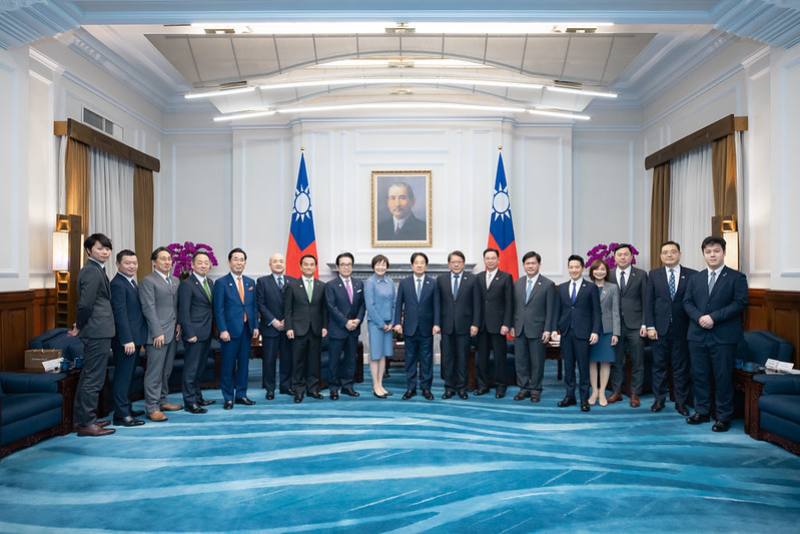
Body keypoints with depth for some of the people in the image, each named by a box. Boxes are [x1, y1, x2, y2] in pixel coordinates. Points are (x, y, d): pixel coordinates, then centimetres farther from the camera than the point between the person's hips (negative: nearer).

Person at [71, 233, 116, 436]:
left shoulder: (96, 270, 16)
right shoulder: (92, 271, -15)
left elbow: (87, 304, 19)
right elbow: (85, 304, -21)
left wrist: (80, 326, 15)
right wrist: (79, 327, -8)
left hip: (97, 332, 10)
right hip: (98, 332, -10)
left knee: (88, 377, 17)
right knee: (94, 379, -4)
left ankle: (83, 418, 27)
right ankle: (86, 423, 4)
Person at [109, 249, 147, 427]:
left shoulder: (132, 283, 16)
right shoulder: (117, 284, -13)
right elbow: (120, 314, -19)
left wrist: (140, 339, 16)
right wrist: (127, 340, -23)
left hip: (134, 338, 9)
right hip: (126, 339, -9)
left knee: (128, 375, 16)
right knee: (123, 376, -4)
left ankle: (126, 408, 26)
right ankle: (121, 415, 1)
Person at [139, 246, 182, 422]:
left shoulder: (175, 281, 16)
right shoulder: (148, 281, -6)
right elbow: (149, 308, -12)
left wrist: (179, 324, 4)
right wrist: (157, 333, -16)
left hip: (173, 333, 7)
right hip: (157, 334, -7)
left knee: (166, 371, 13)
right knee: (154, 372, -4)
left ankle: (162, 401, 23)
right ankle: (152, 408, 2)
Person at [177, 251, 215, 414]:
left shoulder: (210, 282, 12)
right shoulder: (186, 284, -11)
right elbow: (184, 312, -14)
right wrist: (190, 334, -17)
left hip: (206, 333, 8)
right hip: (194, 334, -8)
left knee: (200, 368, 17)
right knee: (191, 368, 0)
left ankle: (197, 397, 28)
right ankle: (190, 402, 7)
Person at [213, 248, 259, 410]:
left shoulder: (250, 282, 11)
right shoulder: (221, 283, -4)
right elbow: (218, 309, -8)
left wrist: (255, 326, 5)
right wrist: (223, 330, -14)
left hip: (247, 329, 5)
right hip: (230, 330, -5)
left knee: (243, 363, 11)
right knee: (228, 365, 2)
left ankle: (241, 395, 21)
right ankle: (228, 398, 12)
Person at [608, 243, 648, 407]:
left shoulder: (641, 275, 2)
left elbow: (646, 301, 1)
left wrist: (644, 324, -6)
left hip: (635, 325, -1)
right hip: (615, 325, 1)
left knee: (637, 362, 4)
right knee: (616, 361, 7)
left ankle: (635, 394, 14)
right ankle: (616, 392, 19)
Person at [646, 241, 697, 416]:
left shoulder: (692, 275, 0)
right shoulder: (654, 275, 4)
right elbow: (649, 302, 2)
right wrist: (650, 326, -5)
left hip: (682, 329, -1)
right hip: (660, 328, 1)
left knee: (681, 367, 7)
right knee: (659, 366, 8)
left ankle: (681, 402, 17)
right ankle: (659, 399, 19)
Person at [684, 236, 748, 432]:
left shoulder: (737, 277, 1)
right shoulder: (695, 278, 14)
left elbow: (740, 303, -9)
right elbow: (687, 302, 8)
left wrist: (714, 317, -17)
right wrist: (699, 317, -11)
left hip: (723, 336, -4)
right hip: (698, 335, 4)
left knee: (723, 377, 1)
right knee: (699, 375, 8)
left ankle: (724, 416, 12)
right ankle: (702, 412, 20)